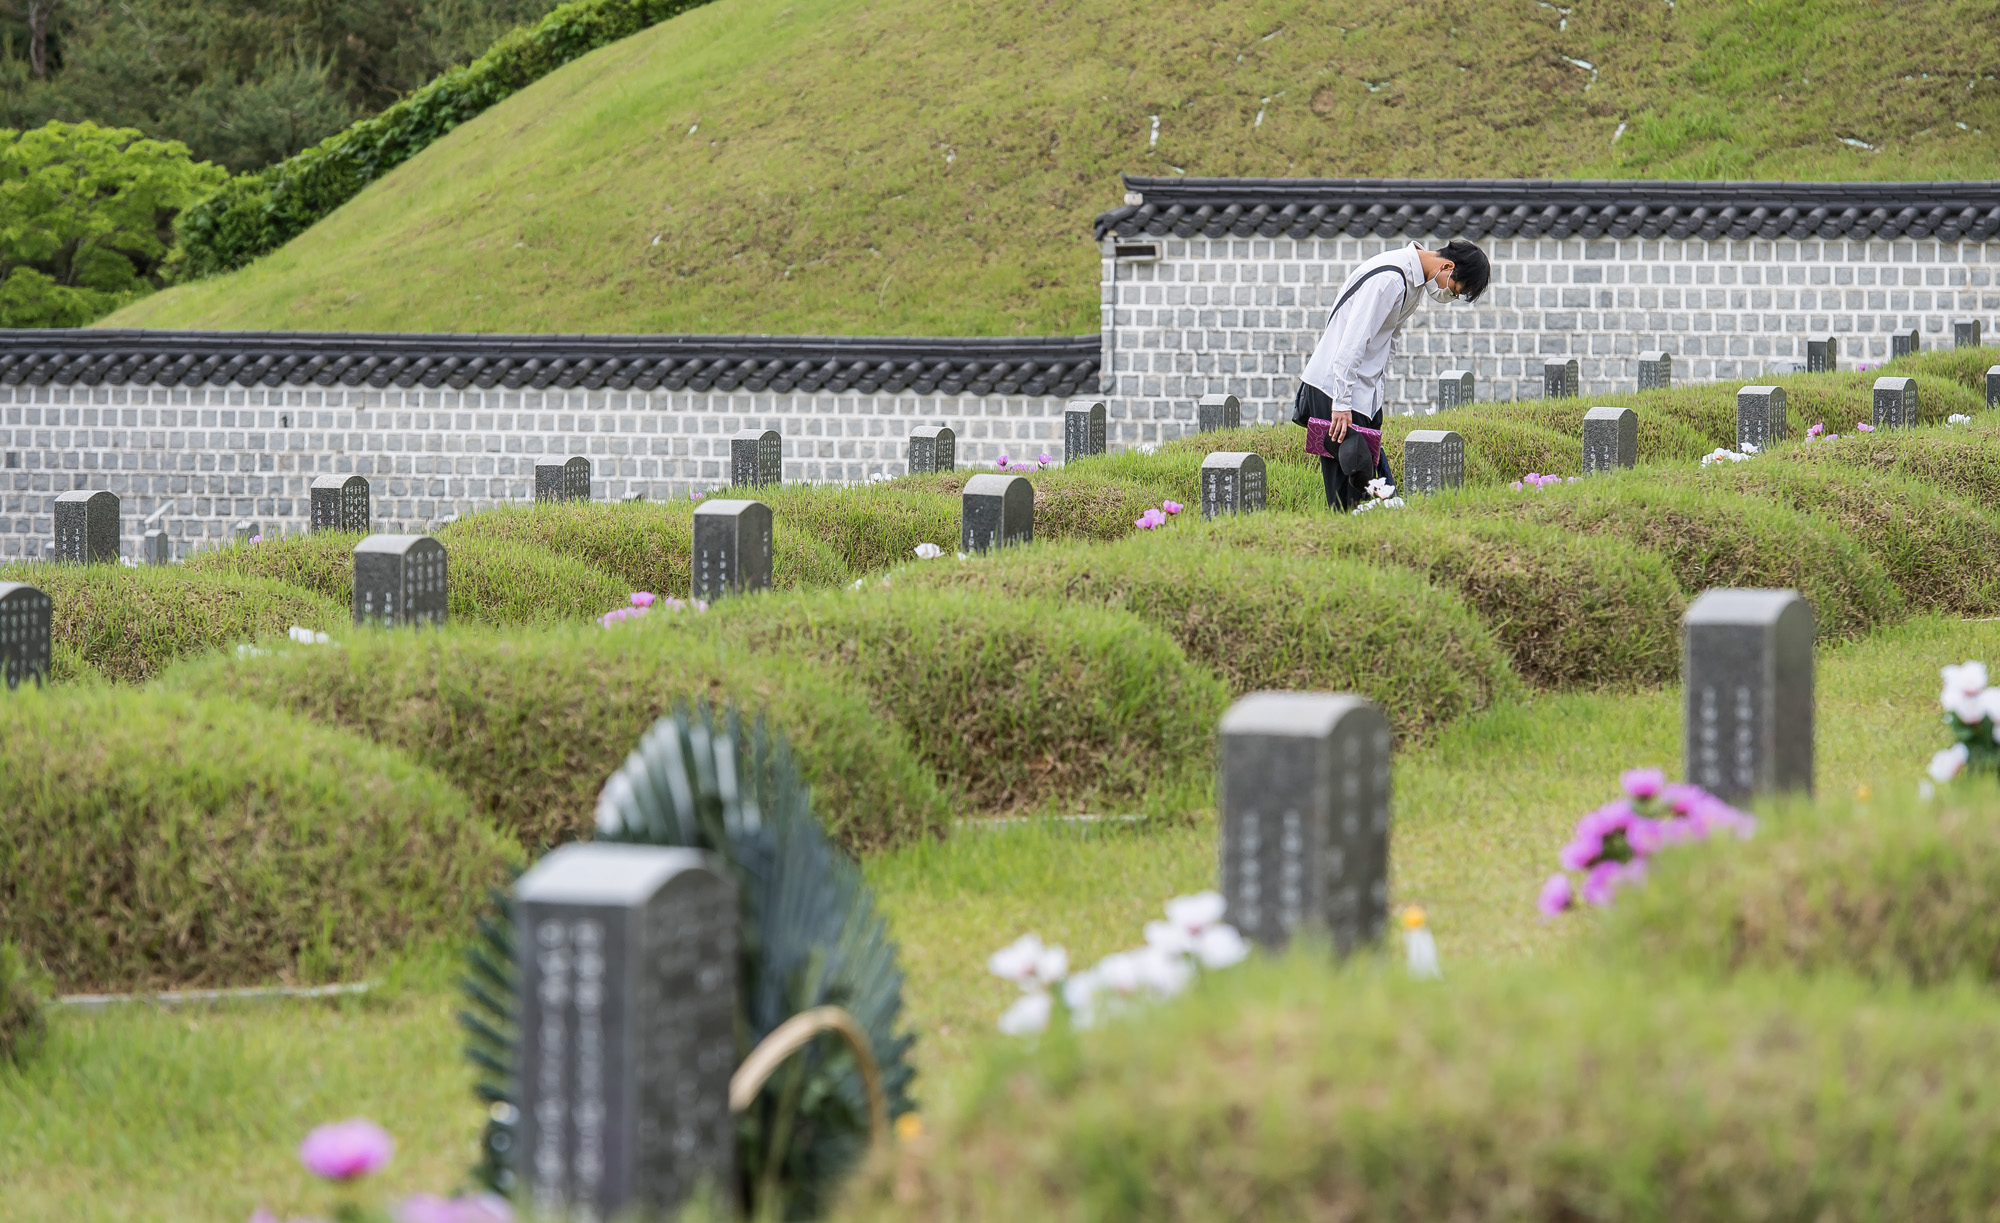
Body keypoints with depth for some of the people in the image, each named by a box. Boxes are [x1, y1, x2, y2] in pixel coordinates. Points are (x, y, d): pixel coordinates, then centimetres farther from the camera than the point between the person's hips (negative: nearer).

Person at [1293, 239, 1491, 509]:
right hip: (1335, 386, -10)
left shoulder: (1415, 279, 9)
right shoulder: (1388, 279, -23)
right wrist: (1342, 403, -25)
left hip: (1365, 389, 10)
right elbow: (1352, 342, -25)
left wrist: (1377, 384, 16)